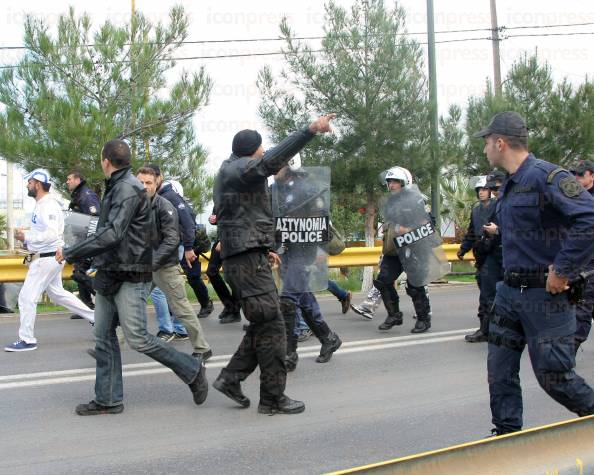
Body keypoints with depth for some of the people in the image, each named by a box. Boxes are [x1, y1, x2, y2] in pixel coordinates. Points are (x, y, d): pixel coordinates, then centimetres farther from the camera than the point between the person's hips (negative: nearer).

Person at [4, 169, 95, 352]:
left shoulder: (48, 206, -19)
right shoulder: (41, 205, 13)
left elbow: (52, 234, -28)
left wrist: (26, 237, -23)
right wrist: (25, 235, 5)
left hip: (47, 259, -11)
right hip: (47, 258, 11)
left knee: (26, 297, -5)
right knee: (57, 293, 20)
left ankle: (27, 340, 4)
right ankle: (94, 317, 26)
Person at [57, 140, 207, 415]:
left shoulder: (128, 189, -16)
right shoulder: (116, 188, 16)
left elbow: (111, 235, -25)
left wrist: (70, 254, -21)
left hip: (129, 278, -9)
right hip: (108, 275, 9)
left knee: (137, 339, -7)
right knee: (104, 336, 8)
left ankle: (192, 371, 8)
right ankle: (108, 400, 15)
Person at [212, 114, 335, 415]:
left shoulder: (230, 172, 24)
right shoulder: (238, 169, -8)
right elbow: (272, 161, -27)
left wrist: (264, 251, 25)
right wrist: (311, 130, -34)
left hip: (248, 258, 10)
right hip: (247, 258, -10)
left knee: (263, 324, 14)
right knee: (271, 326, -7)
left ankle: (231, 377, 15)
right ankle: (272, 398, -2)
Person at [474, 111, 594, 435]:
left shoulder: (547, 177, -17)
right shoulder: (508, 186, 13)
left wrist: (563, 271, -24)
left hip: (545, 294, -9)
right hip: (510, 290, 9)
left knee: (553, 375, -1)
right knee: (500, 367, 10)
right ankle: (507, 431, 22)